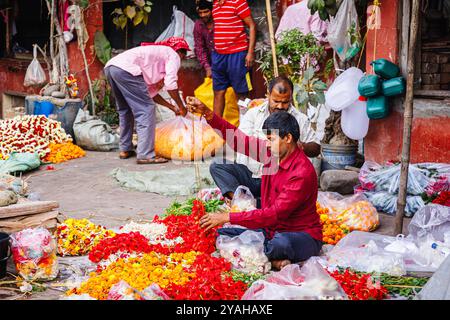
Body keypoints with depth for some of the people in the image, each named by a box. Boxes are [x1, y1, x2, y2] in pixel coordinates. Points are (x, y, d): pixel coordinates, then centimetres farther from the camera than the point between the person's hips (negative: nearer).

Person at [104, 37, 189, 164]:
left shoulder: (157, 53, 35)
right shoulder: (173, 56, 11)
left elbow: (151, 92, 34)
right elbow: (170, 84, -5)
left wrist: (173, 108, 35)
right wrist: (181, 106, 7)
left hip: (110, 66, 9)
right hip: (126, 69, -9)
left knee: (125, 110, 24)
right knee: (146, 111, -3)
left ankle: (125, 149, 29)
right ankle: (145, 155, -7)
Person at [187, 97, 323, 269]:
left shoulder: (303, 172, -25)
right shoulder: (271, 153, 0)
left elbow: (274, 214, -28)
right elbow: (239, 140, 6)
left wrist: (228, 217, -27)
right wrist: (207, 113, -6)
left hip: (303, 237, -8)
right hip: (271, 231, 8)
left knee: (280, 243, -42)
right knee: (219, 234, -4)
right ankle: (272, 260, -15)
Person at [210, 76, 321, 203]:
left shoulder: (300, 120, 8)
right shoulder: (254, 113, 8)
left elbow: (316, 149, 9)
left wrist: (302, 147, -15)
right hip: (248, 172, 2)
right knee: (217, 166, -22)